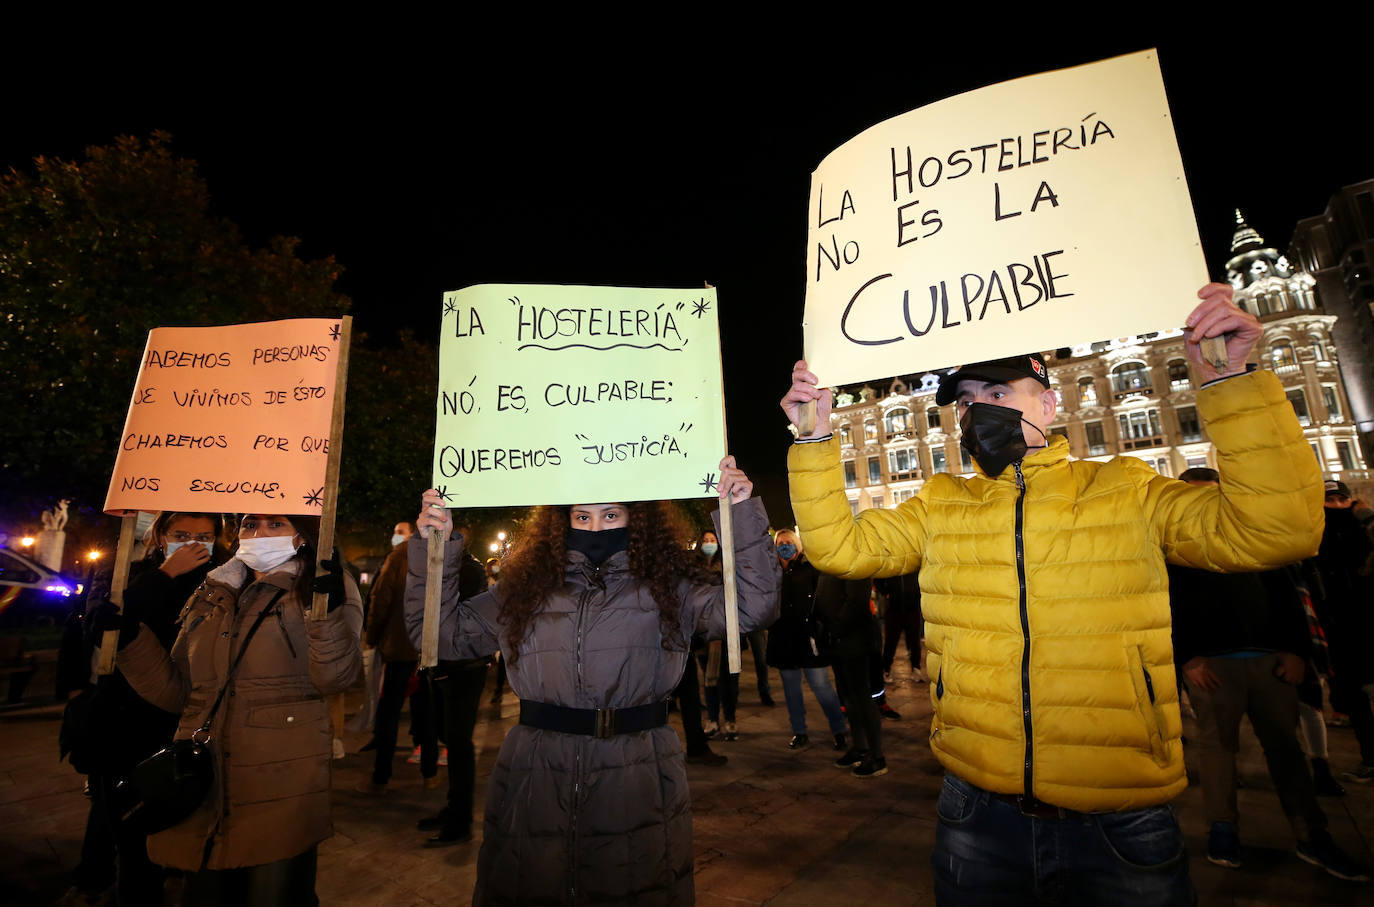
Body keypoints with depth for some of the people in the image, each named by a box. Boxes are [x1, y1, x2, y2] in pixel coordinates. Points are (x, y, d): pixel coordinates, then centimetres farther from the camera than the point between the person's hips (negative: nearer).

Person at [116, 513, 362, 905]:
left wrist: (328, 609, -32)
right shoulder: (210, 595, 13)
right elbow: (178, 692, 14)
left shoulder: (321, 585, -3)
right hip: (203, 786, 5)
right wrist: (130, 638, 3)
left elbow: (335, 676, -16)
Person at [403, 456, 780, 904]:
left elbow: (753, 605, -12)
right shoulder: (526, 585, 5)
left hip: (638, 782, -1)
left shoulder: (667, 585, -1)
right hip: (533, 779, 2)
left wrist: (742, 513, -20)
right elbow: (440, 630, 7)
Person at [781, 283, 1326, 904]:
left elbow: (1274, 529, -10)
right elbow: (840, 545, -2)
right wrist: (815, 439, -12)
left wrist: (1229, 384, -18)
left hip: (1120, 823, -1)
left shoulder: (1127, 492, 0)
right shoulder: (938, 506, 4)